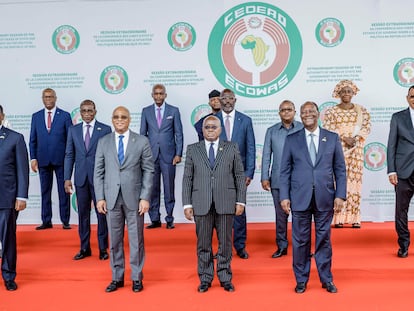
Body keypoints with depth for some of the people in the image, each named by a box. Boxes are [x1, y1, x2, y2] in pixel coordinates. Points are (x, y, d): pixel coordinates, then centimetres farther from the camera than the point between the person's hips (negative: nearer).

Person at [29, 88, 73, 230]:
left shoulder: (65, 116, 1)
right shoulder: (36, 116, 9)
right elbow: (32, 140, 9)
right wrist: (33, 158, 0)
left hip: (61, 160, -2)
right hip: (43, 160, 3)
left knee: (63, 191, 3)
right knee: (45, 192, 8)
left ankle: (65, 221, 10)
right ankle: (46, 221, 15)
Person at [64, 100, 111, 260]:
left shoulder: (105, 129, 0)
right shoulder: (73, 130, 9)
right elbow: (69, 155, 9)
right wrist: (67, 178, 2)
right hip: (81, 179, 3)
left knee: (101, 213, 3)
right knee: (83, 214, 9)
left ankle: (103, 248, 15)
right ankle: (84, 248, 21)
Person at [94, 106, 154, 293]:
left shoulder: (142, 141, 0)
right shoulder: (103, 142, 6)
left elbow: (148, 171, -1)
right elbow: (98, 172, 6)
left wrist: (145, 197, -8)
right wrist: (100, 197, -1)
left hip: (134, 197, -2)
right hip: (111, 198, 2)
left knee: (136, 239, 6)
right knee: (114, 240, 9)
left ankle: (137, 278, 19)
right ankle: (117, 278, 22)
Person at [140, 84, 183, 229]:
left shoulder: (174, 111, 6)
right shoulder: (146, 111, 9)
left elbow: (179, 134, 4)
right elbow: (142, 134, 11)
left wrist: (178, 154, -4)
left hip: (168, 155, -1)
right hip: (151, 155, 1)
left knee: (169, 189, 2)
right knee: (152, 189, 3)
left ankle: (169, 220, 11)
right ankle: (155, 220, 12)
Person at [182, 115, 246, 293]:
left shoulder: (232, 148, 7)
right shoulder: (192, 149, 8)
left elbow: (240, 175, 6)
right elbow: (187, 178, 5)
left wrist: (240, 201, 0)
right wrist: (187, 204, 0)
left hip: (225, 203, 0)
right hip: (201, 204, 1)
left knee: (225, 243, 7)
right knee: (203, 244, 7)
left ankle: (225, 278, 21)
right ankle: (205, 278, 21)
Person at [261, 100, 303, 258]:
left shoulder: (303, 129, 3)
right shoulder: (271, 131, 9)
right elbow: (266, 155, 8)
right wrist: (265, 177, 2)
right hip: (278, 180, 2)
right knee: (280, 214, 8)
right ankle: (282, 246, 19)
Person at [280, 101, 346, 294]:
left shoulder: (332, 138, 6)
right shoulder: (291, 140, 5)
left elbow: (340, 169, 6)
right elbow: (285, 171, 4)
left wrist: (340, 195, -2)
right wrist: (284, 196, -3)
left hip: (325, 198, 0)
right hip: (300, 198, 0)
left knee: (324, 239, 9)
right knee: (300, 240, 5)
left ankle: (326, 279, 23)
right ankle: (301, 280, 19)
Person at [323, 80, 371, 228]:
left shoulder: (362, 110, 10)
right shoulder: (331, 111, 4)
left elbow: (367, 126, 1)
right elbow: (328, 129, -5)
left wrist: (356, 138, -15)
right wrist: (344, 138, -15)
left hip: (356, 150, 2)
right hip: (337, 149, -2)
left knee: (355, 181, 0)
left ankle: (354, 218, 3)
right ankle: (338, 218, -2)